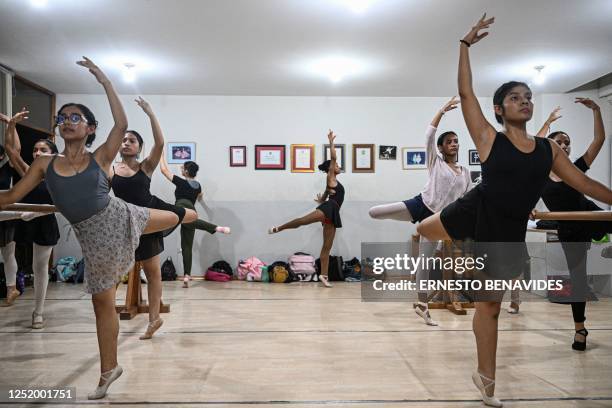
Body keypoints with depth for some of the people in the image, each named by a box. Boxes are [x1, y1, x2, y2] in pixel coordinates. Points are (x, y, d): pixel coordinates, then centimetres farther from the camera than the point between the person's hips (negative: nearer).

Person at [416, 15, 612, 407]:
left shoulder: (549, 148, 7)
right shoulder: (489, 138, -4)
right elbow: (466, 93, -8)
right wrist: (466, 44, -8)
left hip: (509, 232, 2)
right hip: (475, 213, -2)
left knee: (491, 304, 10)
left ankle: (485, 376, 24)